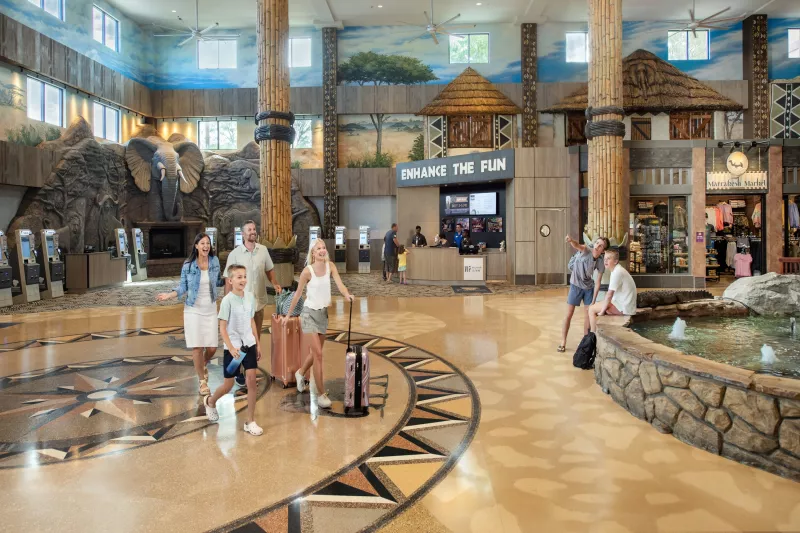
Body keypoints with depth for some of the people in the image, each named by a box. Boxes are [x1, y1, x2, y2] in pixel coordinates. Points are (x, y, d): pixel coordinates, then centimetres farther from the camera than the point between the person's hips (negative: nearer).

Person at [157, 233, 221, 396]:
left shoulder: (215, 261, 0)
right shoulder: (188, 265, -7)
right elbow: (183, 287, 0)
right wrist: (169, 295, -14)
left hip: (210, 310, 2)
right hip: (193, 310, -2)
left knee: (212, 347, 0)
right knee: (197, 346, -2)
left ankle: (204, 365, 37)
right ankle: (202, 381, 17)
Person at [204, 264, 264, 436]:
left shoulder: (250, 297, 1)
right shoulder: (227, 300, -14)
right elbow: (222, 328, -14)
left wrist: (258, 344, 12)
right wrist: (231, 348, -22)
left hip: (249, 345, 4)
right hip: (233, 347, -4)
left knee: (252, 380, -3)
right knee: (228, 385, 9)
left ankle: (250, 421, 8)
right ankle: (210, 401, 42)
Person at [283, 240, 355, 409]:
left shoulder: (330, 266, -4)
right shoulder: (307, 271, -15)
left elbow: (340, 284, -16)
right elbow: (297, 294, -6)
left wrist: (347, 294, -39)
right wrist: (288, 315, 2)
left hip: (323, 313, 5)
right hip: (309, 313, -5)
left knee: (315, 352, 19)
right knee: (318, 354, -9)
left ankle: (300, 373, 49)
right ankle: (321, 394, 0)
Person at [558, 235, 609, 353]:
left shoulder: (601, 263, -13)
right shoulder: (586, 250, -22)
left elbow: (597, 283, -9)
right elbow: (577, 246, -47)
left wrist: (594, 301, -11)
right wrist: (571, 240, -70)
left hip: (589, 287, 3)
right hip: (576, 286, -3)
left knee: (589, 313, 7)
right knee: (569, 314, -3)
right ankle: (563, 342, 5)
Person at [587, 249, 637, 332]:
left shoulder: (617, 272, -19)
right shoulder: (617, 270, 12)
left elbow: (609, 295, -21)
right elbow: (612, 294, 14)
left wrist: (602, 311, -13)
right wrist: (602, 309, 9)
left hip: (624, 308, -10)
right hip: (623, 304, 10)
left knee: (592, 309, -5)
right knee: (596, 305, 21)